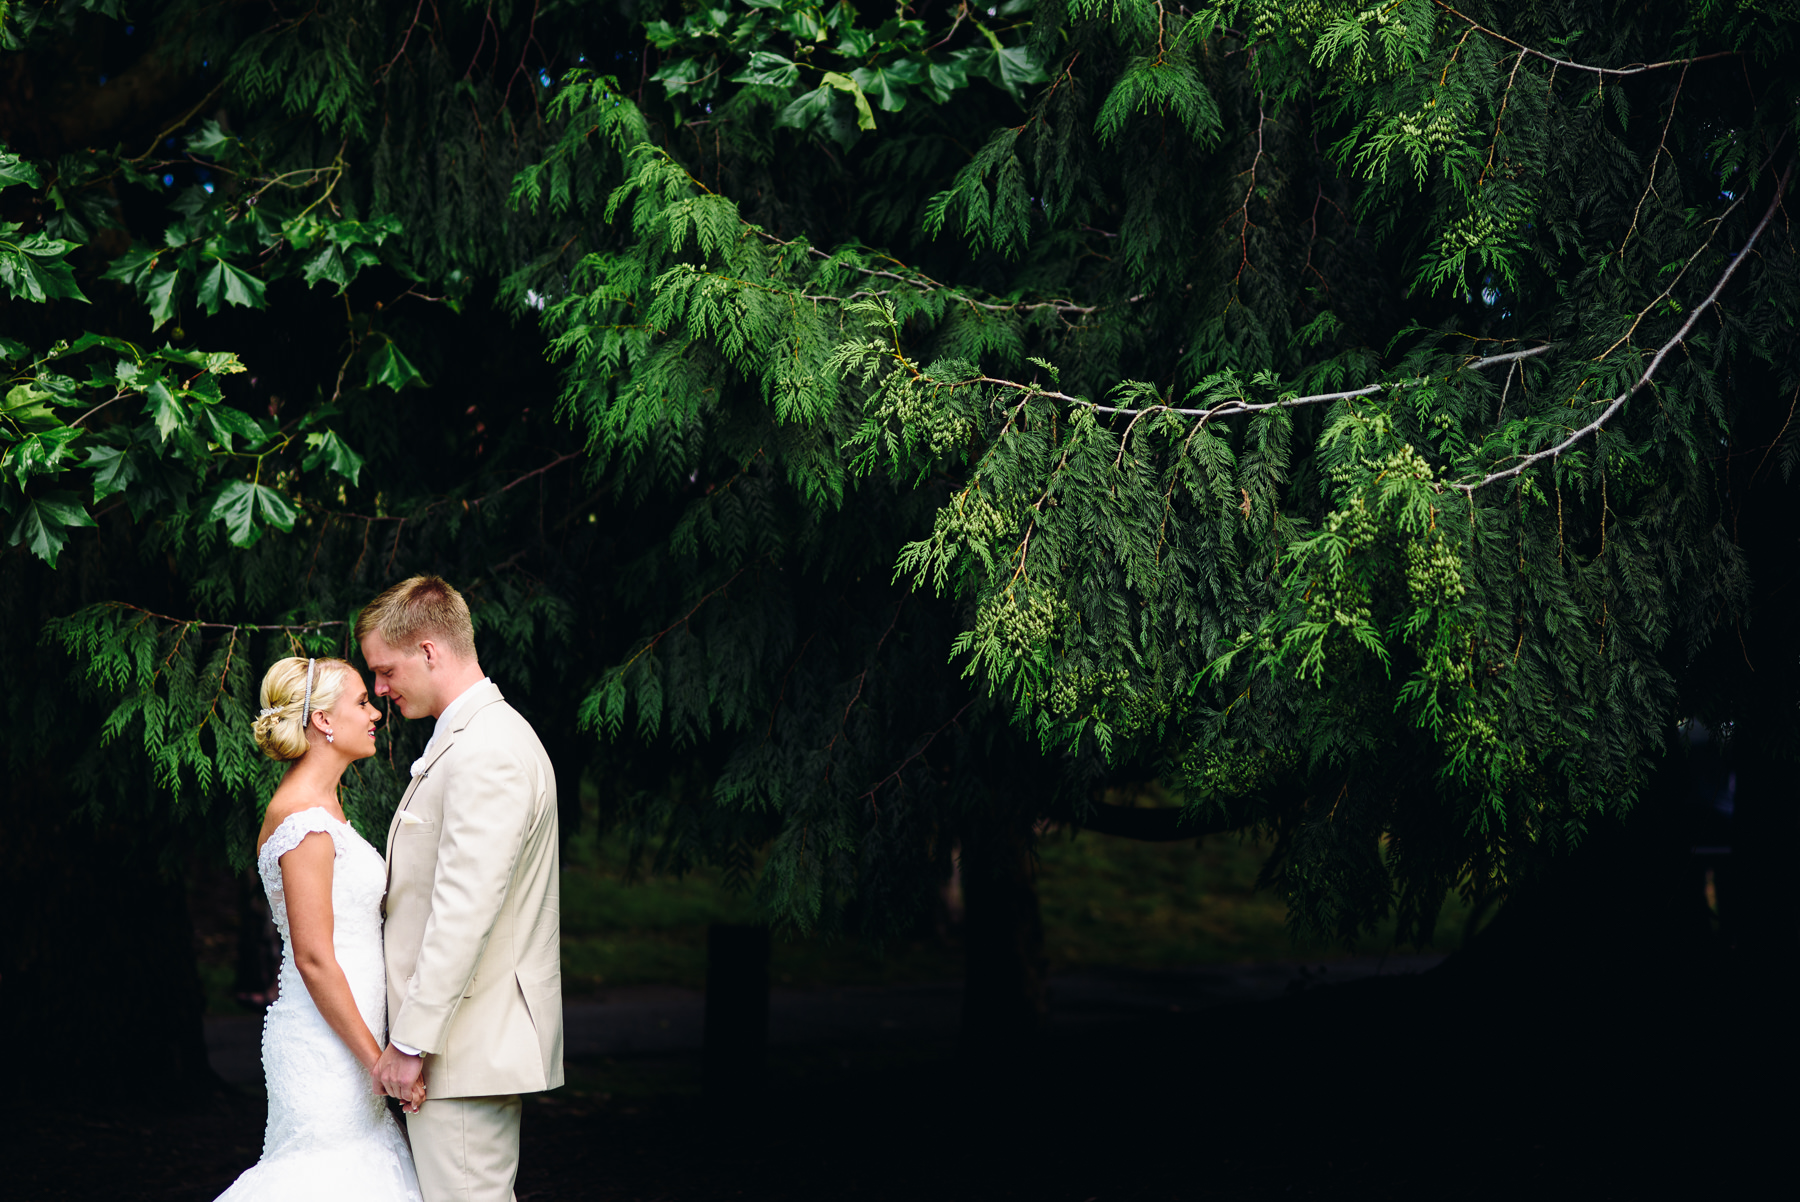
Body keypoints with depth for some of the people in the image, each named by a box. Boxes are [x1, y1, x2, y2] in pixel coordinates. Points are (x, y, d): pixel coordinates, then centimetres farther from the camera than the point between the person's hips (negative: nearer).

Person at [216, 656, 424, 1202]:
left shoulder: (321, 806, 14)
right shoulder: (304, 820, -16)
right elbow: (314, 959, -19)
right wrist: (377, 1059, -17)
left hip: (342, 1035, 9)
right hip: (325, 1048, -9)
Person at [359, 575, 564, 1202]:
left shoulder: (487, 754, -17)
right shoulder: (482, 738, 17)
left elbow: (463, 913, -22)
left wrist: (410, 1041, -19)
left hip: (468, 1048, -11)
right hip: (485, 1042, 11)